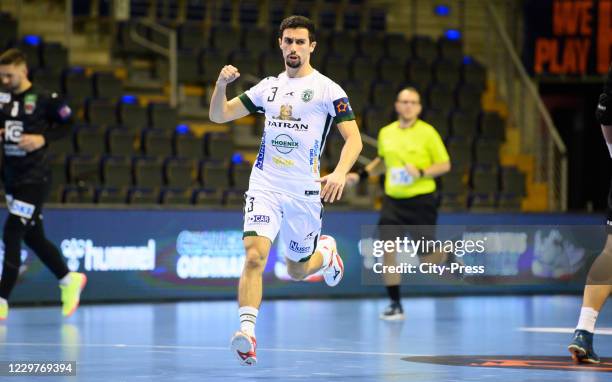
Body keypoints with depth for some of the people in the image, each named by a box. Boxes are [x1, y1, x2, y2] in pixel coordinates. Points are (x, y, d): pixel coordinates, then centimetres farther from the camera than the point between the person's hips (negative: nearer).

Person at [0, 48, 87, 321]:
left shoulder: (44, 99, -10)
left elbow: (66, 124, -2)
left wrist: (43, 138, -15)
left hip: (34, 177, -7)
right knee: (33, 237, 15)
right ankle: (69, 280, 35)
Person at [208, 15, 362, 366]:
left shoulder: (327, 89, -3)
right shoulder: (268, 87, 10)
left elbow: (354, 138, -9)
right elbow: (219, 115, 14)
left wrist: (340, 173, -28)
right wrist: (222, 84, -7)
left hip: (304, 191, -2)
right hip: (265, 185, 2)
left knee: (297, 271, 13)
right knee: (255, 256, -20)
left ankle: (326, 252, 47)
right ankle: (247, 331, -26)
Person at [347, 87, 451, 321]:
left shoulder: (427, 133, -6)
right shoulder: (386, 133, 6)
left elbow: (445, 165, -4)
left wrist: (421, 172, -18)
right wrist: (362, 175, 15)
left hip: (421, 200, -3)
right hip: (393, 201, 3)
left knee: (427, 257, 2)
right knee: (387, 250, -10)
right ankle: (395, 305, 1)